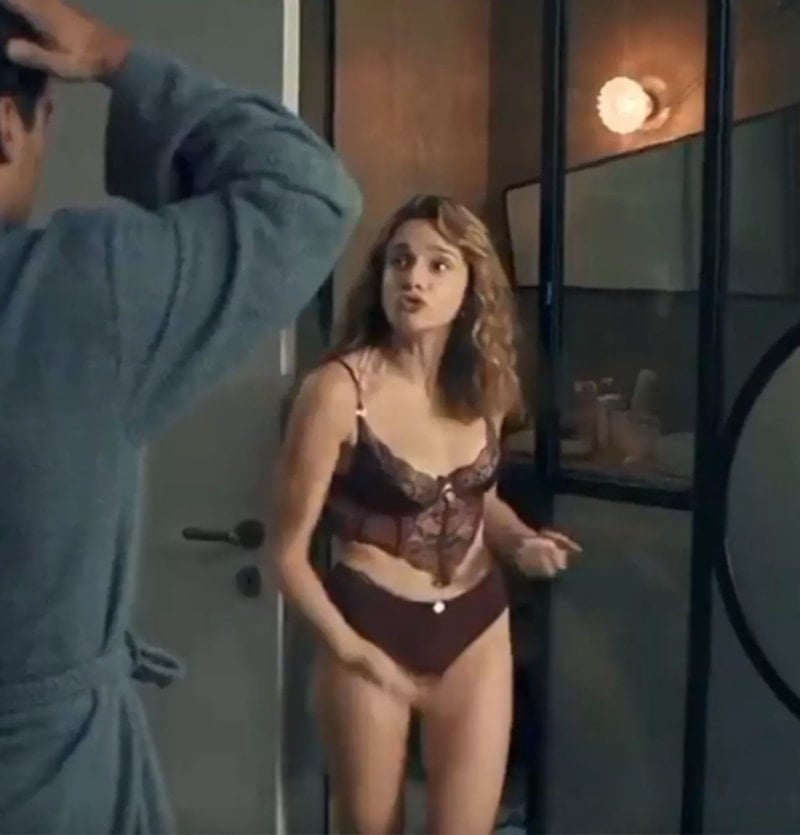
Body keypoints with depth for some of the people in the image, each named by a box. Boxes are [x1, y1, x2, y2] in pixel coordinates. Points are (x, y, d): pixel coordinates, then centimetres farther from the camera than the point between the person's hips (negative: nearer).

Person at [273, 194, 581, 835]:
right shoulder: (339, 389, -16)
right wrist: (350, 649, -17)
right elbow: (290, 551, -11)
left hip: (476, 627, 4)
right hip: (372, 625, -4)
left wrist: (521, 541, -1)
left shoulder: (484, 384, 0)